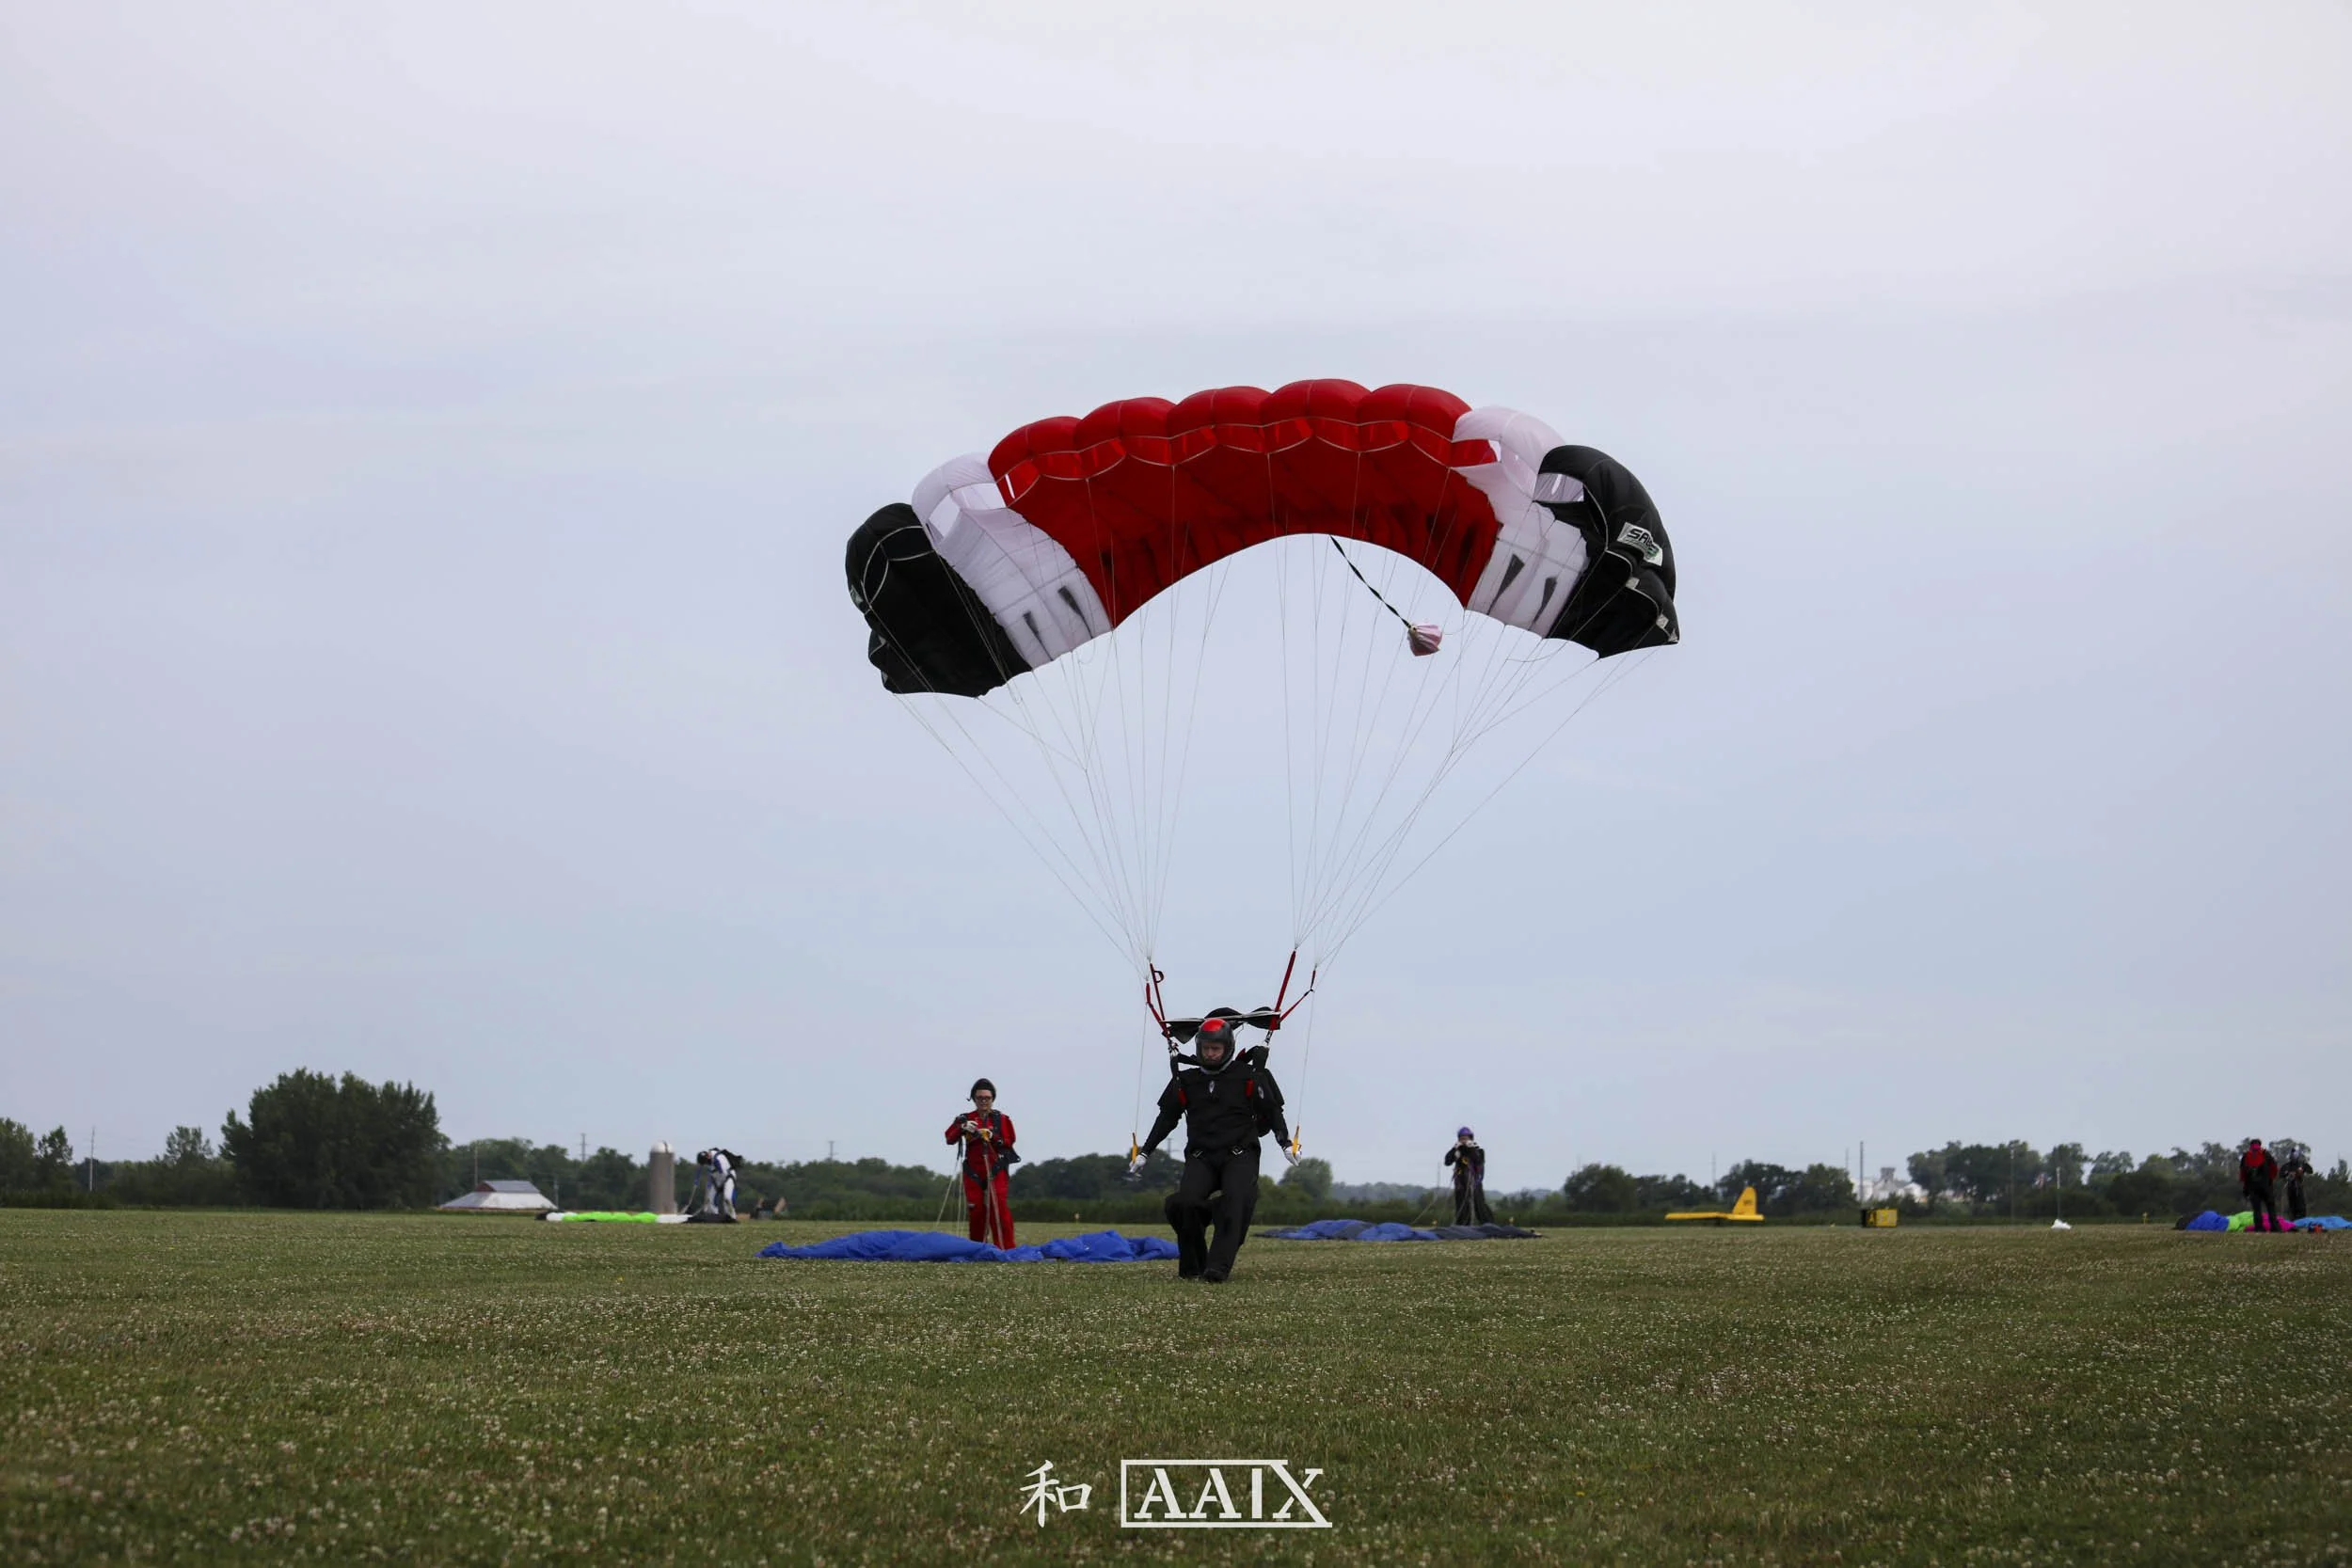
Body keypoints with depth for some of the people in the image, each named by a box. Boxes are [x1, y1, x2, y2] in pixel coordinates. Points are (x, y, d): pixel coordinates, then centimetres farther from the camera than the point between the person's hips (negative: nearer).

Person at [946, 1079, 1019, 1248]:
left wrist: (992, 1137, -17)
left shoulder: (1002, 1119, 7)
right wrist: (962, 1128, -23)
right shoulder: (965, 1119, 9)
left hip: (996, 1170, -2)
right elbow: (949, 1138, -3)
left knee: (999, 1208, -13)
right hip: (974, 1172, 2)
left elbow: (1009, 1143, 0)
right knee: (975, 1210, 1)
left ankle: (1005, 1248, -12)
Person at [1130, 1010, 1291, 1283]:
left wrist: (1286, 1143, -2)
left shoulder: (1248, 1077, 6)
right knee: (1183, 1202, -24)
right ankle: (1192, 1267, -6)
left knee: (1237, 1199, -31)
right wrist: (1144, 1152, 21)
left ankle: (1218, 1268, -39)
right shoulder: (1186, 1081, 13)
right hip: (1200, 1156, 2)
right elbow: (1167, 1118, 21)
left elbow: (1272, 1110, 10)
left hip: (1240, 1155, -2)